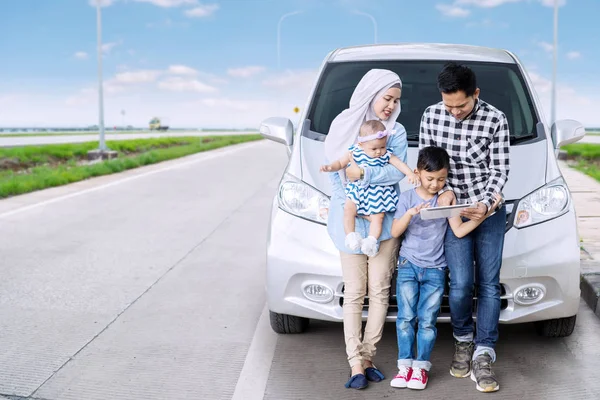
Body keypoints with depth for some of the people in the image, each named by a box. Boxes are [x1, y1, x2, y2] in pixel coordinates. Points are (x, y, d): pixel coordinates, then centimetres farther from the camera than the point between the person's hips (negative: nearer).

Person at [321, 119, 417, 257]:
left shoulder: (386, 155, -1)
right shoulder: (354, 152, -2)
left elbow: (400, 164, -3)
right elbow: (340, 163, 5)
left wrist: (410, 173, -20)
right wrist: (330, 167, -15)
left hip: (377, 193, 0)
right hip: (356, 189, 0)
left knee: (378, 216, -12)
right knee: (348, 209, -18)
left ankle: (371, 240, -10)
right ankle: (350, 236, -13)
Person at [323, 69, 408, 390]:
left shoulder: (396, 131, 6)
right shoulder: (343, 125, 5)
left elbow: (398, 171, -8)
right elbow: (332, 171, 3)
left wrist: (363, 174, -18)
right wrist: (349, 204, -9)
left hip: (384, 220, 1)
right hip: (350, 220, -1)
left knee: (379, 291, 2)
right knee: (354, 293, -1)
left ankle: (367, 357, 12)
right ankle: (356, 363, 1)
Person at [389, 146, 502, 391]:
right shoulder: (407, 198, 0)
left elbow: (459, 231, -6)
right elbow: (395, 232, -7)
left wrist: (481, 216, -17)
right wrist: (410, 213, -22)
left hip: (435, 270, 0)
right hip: (408, 265, 0)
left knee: (427, 321, 0)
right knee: (406, 318, -1)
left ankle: (421, 367, 10)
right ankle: (405, 365, 7)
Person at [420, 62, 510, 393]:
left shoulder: (495, 120, -9)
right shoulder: (431, 116, -2)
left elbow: (499, 170, -6)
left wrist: (485, 204, -22)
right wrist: (444, 190, -13)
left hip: (489, 208, 0)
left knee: (489, 284, -1)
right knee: (461, 283, -8)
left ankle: (483, 356, 5)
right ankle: (463, 341, 18)